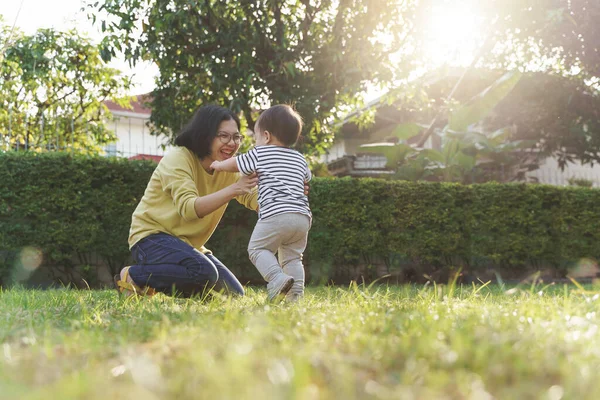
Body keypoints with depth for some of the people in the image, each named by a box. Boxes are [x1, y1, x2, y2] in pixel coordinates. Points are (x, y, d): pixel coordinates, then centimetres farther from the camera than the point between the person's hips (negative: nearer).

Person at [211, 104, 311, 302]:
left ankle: (277, 278, -20)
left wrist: (218, 165, 39)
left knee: (257, 248, 2)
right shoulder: (300, 159, 22)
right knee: (292, 256, 14)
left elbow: (235, 164, 18)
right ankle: (296, 293, 1)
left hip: (275, 213, -6)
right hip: (303, 216, 6)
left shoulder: (260, 153, 6)